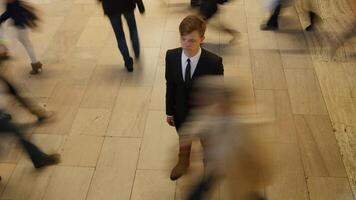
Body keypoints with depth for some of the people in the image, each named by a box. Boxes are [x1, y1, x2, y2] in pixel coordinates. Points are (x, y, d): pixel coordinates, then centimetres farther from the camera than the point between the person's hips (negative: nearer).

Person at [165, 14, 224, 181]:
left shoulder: (214, 62, -30)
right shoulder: (171, 56, -20)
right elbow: (170, 85, -7)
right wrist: (169, 111, 2)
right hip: (181, 113, 3)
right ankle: (183, 163, 64)